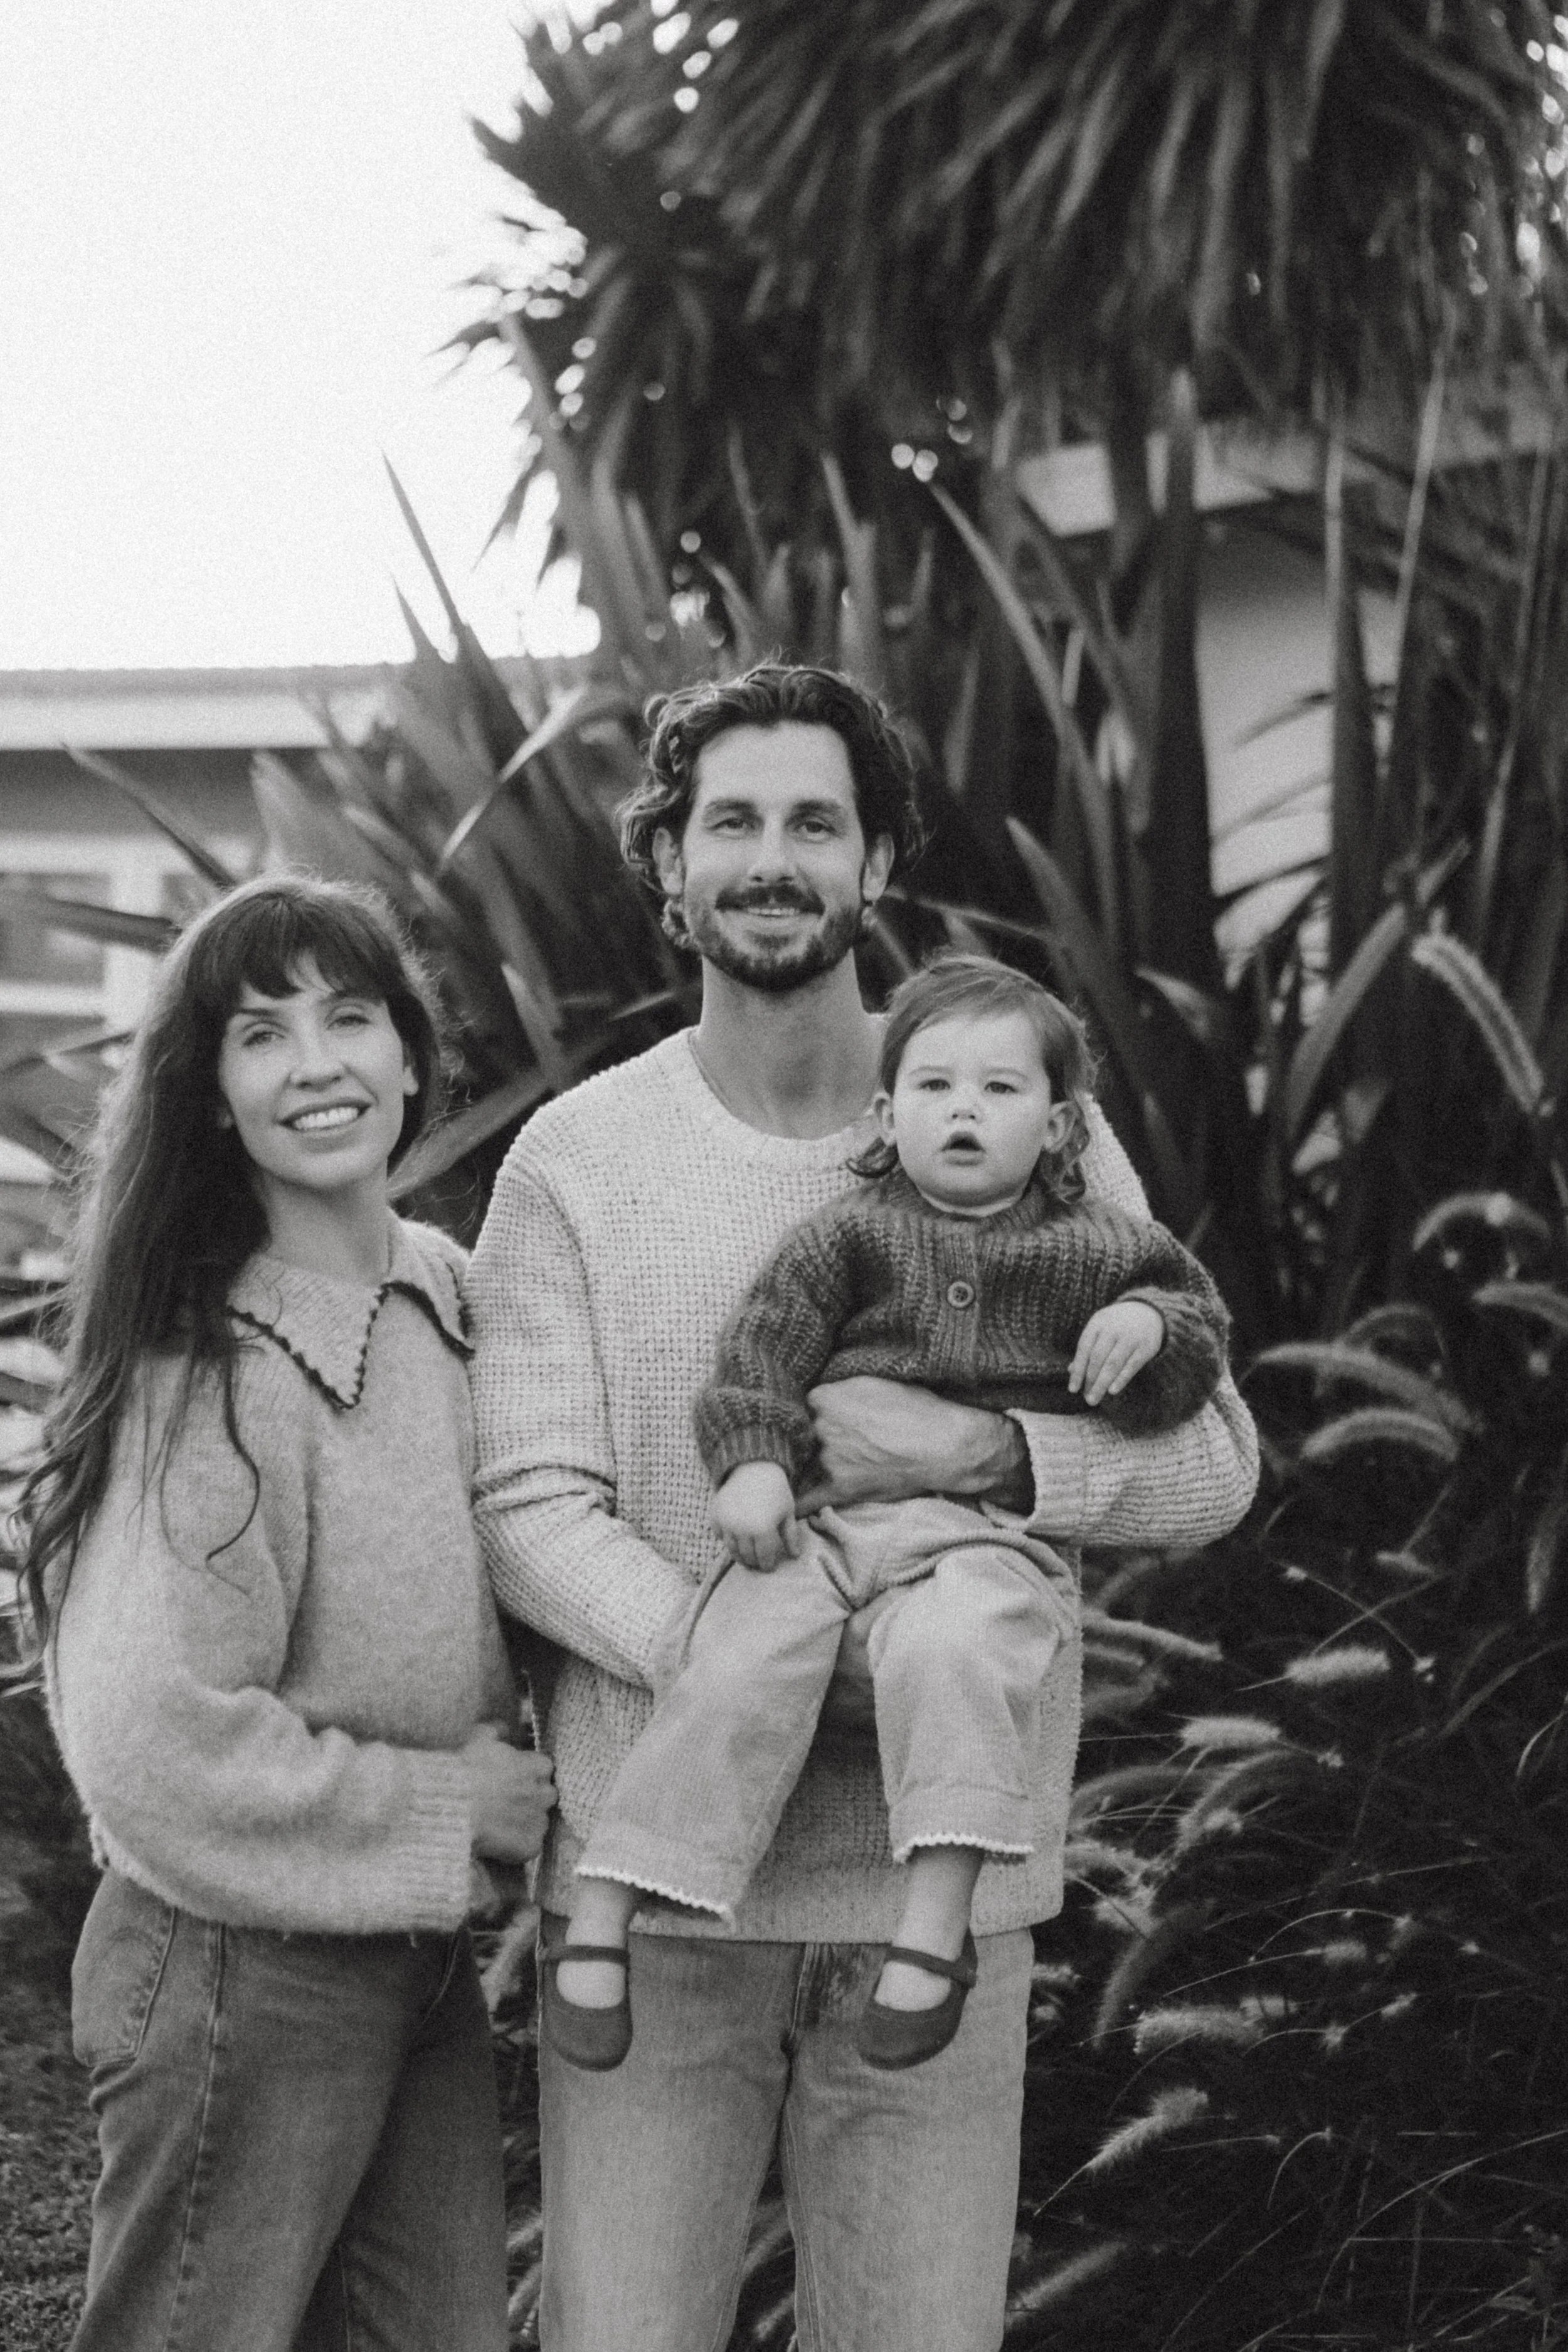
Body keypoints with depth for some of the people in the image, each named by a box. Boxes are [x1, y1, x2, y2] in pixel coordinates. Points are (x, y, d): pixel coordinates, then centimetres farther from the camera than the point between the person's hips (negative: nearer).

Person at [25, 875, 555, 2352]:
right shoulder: (213, 1369, -20)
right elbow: (159, 1746, -23)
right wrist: (450, 1806, -14)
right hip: (242, 1972, -8)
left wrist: (504, 1749, 5)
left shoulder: (441, 1289, 4)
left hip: (416, 1950, 8)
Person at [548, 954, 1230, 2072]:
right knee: (742, 1662, -22)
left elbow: (1193, 1316, 17)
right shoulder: (851, 1235, 11)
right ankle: (599, 1917, -17)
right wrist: (752, 1460, -10)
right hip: (829, 1516, 1)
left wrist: (1149, 1327, -7)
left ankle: (937, 1920, -33)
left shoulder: (1090, 1252, 13)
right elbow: (762, 1346, 6)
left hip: (995, 1531, -1)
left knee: (951, 1649, -35)